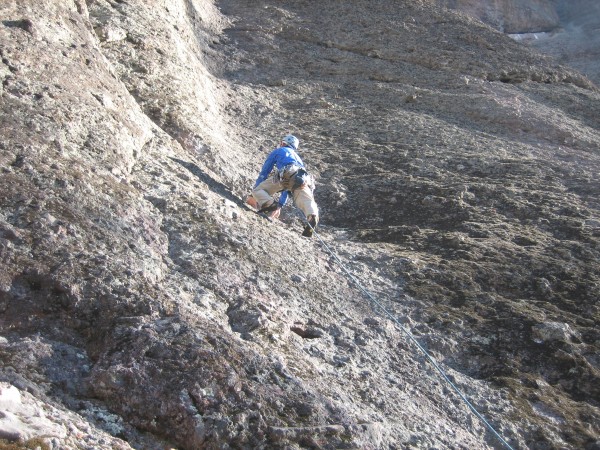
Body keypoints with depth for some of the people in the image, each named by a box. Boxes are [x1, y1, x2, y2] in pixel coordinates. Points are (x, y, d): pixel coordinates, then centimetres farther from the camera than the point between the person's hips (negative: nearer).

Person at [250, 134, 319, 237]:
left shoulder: (278, 151, 32)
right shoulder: (297, 157, 46)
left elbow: (264, 172, 30)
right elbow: (288, 187, 47)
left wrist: (255, 190, 39)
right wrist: (280, 204, 50)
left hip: (287, 174, -4)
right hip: (303, 179, 4)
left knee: (258, 190, 7)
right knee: (307, 201, -18)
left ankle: (269, 204, -23)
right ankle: (313, 216, -51)